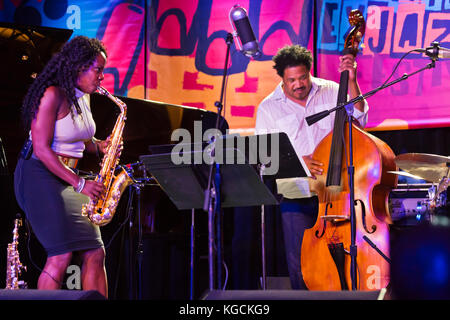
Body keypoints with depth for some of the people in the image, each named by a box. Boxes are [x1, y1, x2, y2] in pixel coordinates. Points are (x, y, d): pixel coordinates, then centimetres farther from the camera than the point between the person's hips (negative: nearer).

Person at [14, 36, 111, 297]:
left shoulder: (83, 97, 11)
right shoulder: (53, 95, -15)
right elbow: (41, 149, -19)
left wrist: (100, 146, 3)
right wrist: (79, 184, -21)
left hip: (67, 178, 9)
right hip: (40, 177, -9)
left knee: (95, 253, -1)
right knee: (62, 255, -18)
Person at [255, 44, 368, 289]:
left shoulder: (331, 91, 5)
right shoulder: (268, 108, 2)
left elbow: (358, 118, -6)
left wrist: (351, 81, -16)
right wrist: (296, 162, -17)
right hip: (296, 196, 0)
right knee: (300, 267, -4)